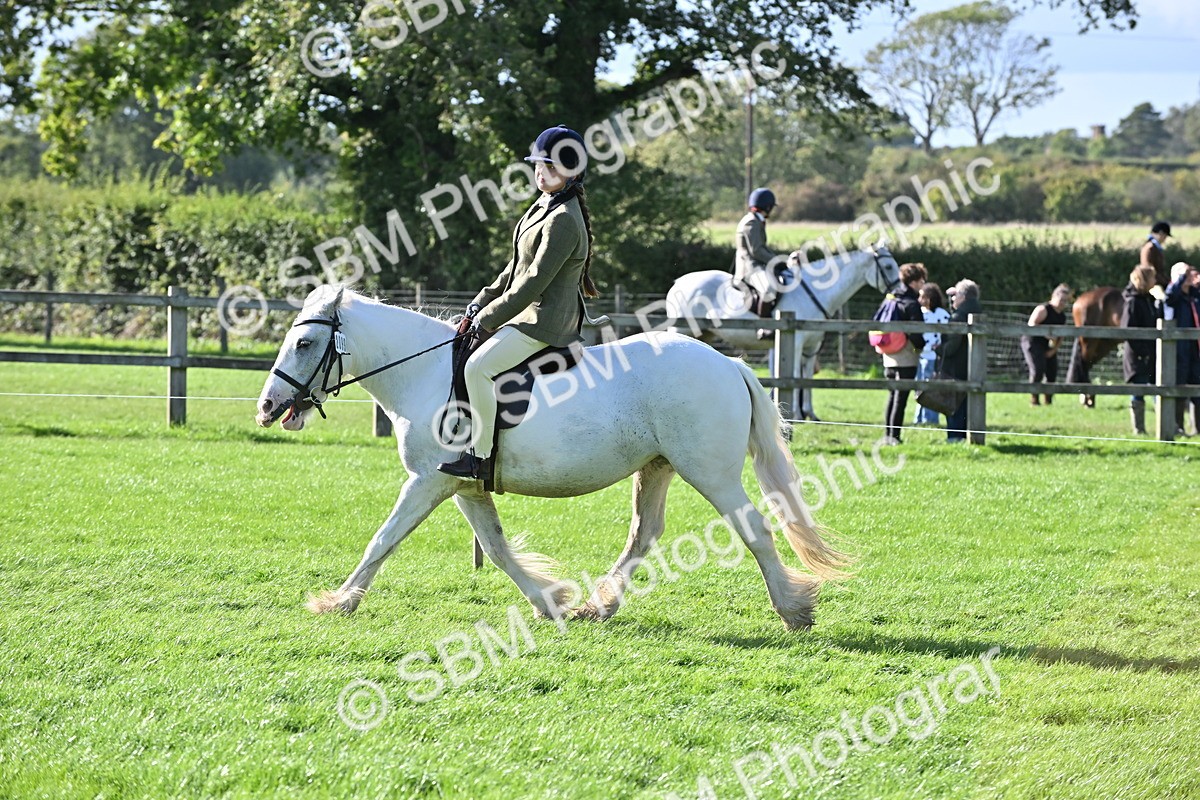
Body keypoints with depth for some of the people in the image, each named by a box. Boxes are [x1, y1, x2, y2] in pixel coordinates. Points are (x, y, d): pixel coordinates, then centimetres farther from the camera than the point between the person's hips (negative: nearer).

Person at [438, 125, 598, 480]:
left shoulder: (563, 221, -20)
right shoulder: (544, 206, 12)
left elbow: (534, 282, -21)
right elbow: (517, 268, 18)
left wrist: (487, 318, -14)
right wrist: (480, 304, 10)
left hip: (546, 320, -11)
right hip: (529, 313, 11)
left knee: (478, 366, -27)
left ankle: (480, 457, -22)